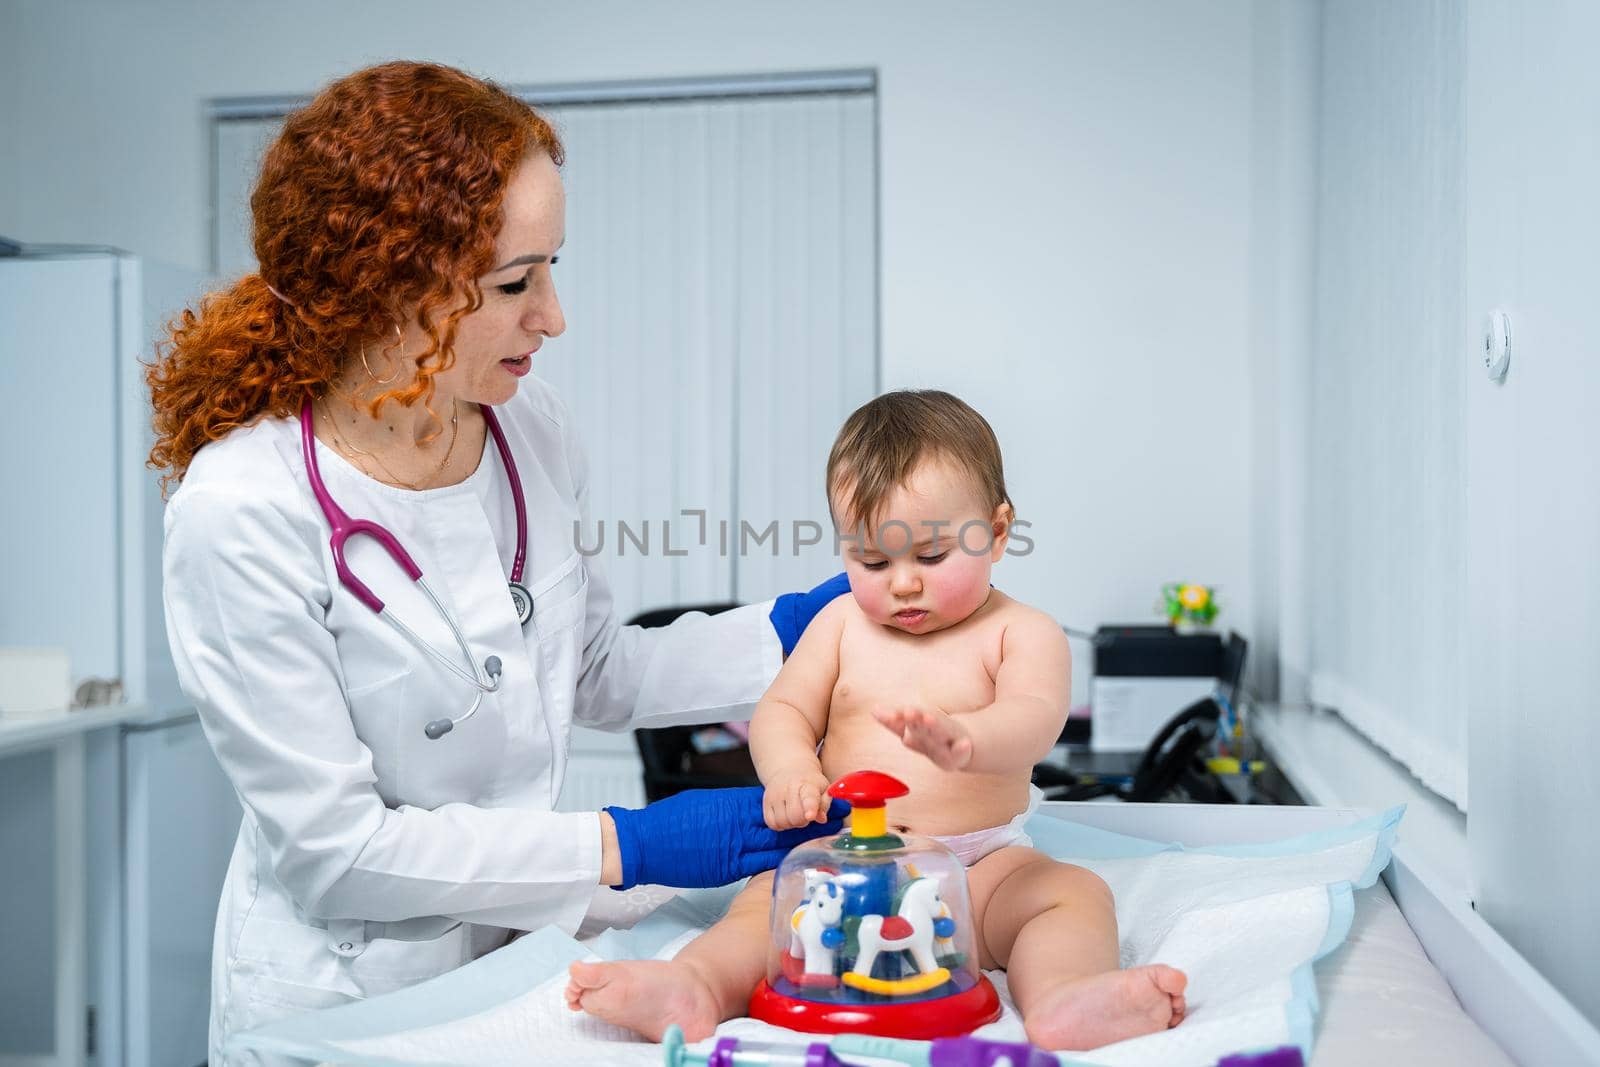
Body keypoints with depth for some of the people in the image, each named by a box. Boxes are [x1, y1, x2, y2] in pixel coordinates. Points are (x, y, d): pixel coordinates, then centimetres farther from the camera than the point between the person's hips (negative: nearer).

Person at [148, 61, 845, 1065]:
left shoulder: (531, 426, -3)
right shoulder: (240, 515, -21)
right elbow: (334, 845, -18)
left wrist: (792, 631, 0)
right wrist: (623, 847, -17)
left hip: (525, 949, 5)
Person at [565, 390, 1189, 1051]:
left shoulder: (1021, 633, -1)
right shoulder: (843, 624, 12)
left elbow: (1034, 721, -20)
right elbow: (782, 711, 9)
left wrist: (963, 739, -45)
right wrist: (790, 769, -18)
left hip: (980, 865, -2)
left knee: (1078, 894, -27)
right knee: (764, 899, -21)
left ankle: (1061, 999, -53)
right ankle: (699, 986, -46)